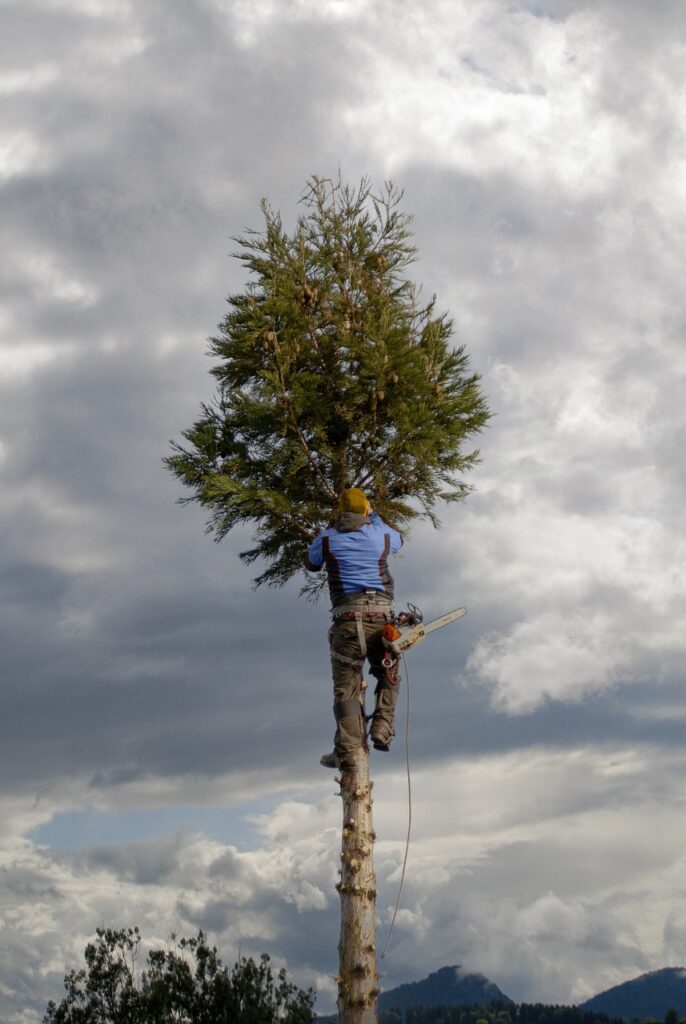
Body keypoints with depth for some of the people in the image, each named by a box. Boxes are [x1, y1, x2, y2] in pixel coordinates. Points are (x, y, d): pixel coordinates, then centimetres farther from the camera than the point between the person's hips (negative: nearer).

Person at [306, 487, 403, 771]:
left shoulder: (327, 539, 7)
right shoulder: (381, 534, 9)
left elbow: (311, 564, 29)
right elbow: (398, 540, 35)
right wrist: (374, 517, 47)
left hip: (347, 619, -1)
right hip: (381, 616, 1)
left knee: (346, 688, 1)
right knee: (387, 676, 23)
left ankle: (348, 754, -6)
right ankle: (382, 728, 6)